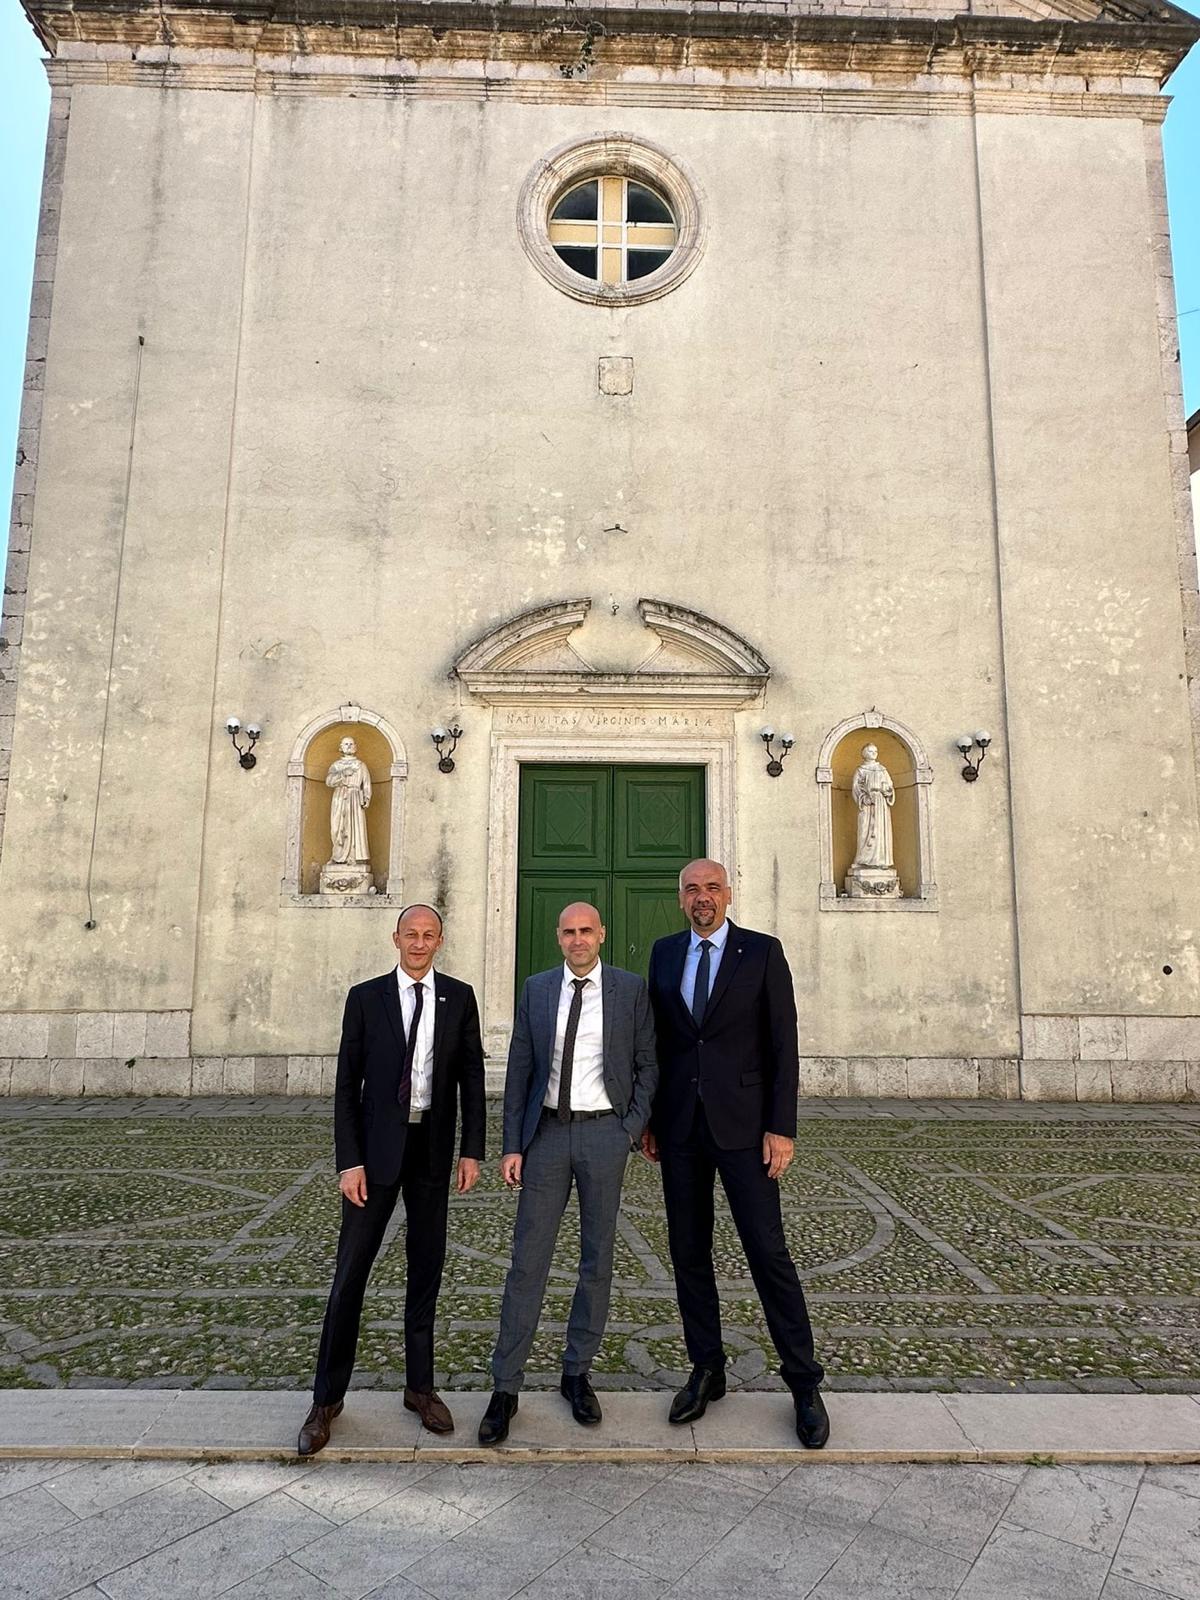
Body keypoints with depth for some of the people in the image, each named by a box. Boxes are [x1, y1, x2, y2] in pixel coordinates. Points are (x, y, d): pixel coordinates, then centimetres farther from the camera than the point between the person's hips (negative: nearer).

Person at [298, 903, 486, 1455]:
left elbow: (472, 1078, 4)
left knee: (426, 1269, 12)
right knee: (350, 1272, 2)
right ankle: (327, 1398, 18)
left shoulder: (459, 998, 2)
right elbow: (346, 1084, -2)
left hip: (433, 1147, 2)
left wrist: (471, 1151, -1)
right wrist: (349, 1161, -8)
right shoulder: (365, 997, -2)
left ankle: (420, 1386, 28)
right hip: (377, 1146, -1)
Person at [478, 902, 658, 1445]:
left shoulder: (631, 989, 0)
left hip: (605, 1134, 0)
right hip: (548, 1132, 1)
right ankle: (505, 1387, 16)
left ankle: (577, 1374, 28)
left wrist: (634, 1128, -5)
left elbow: (647, 1063, 4)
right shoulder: (536, 989, 4)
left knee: (597, 1260, 10)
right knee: (527, 1260, 4)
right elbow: (519, 1069, 4)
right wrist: (512, 1146, 0)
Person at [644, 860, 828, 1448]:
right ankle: (706, 1371, 27)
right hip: (679, 1127, 4)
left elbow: (783, 1044, -5)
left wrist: (782, 1128, -10)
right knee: (688, 1253, 11)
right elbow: (657, 1039, 11)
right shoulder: (664, 953, 8)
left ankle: (804, 1384, 15)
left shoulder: (762, 952, -3)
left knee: (768, 1251, -1)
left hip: (742, 1123, -3)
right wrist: (650, 1119, 9)